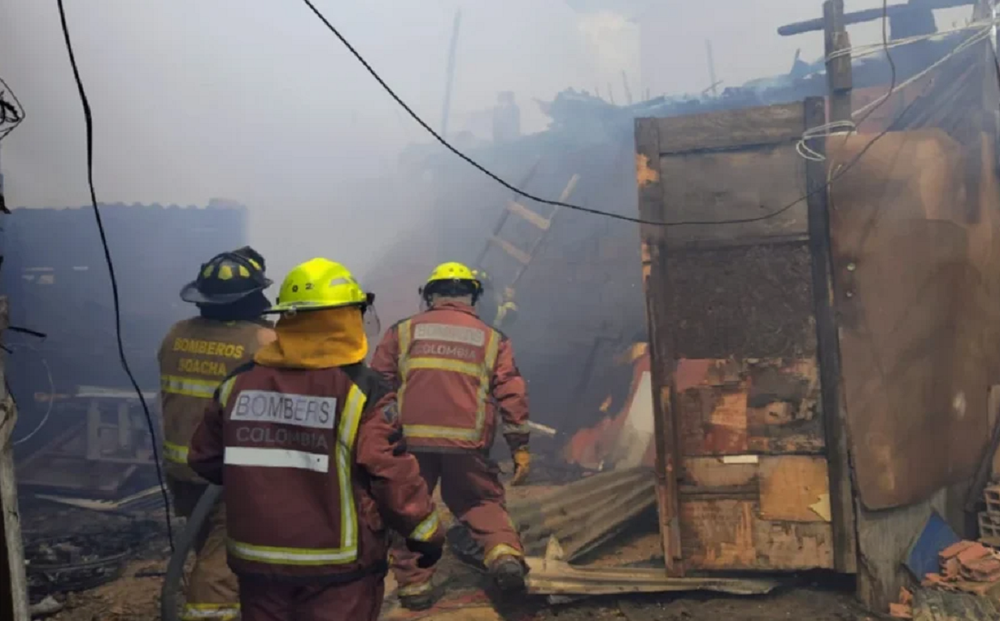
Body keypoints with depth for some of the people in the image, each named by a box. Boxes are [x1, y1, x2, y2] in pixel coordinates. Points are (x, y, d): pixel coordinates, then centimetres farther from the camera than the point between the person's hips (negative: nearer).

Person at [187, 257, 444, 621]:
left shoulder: (239, 383, -2)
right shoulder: (361, 390, -16)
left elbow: (205, 458, 9)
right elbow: (391, 475, -17)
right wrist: (425, 532, -1)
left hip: (258, 560, 4)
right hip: (337, 566, -4)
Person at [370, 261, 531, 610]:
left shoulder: (403, 332, 11)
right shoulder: (491, 339, 12)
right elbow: (512, 394, 5)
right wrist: (519, 447, 9)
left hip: (411, 440, 0)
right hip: (467, 444, 1)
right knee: (483, 502, 17)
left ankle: (414, 584, 14)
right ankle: (505, 553, -6)